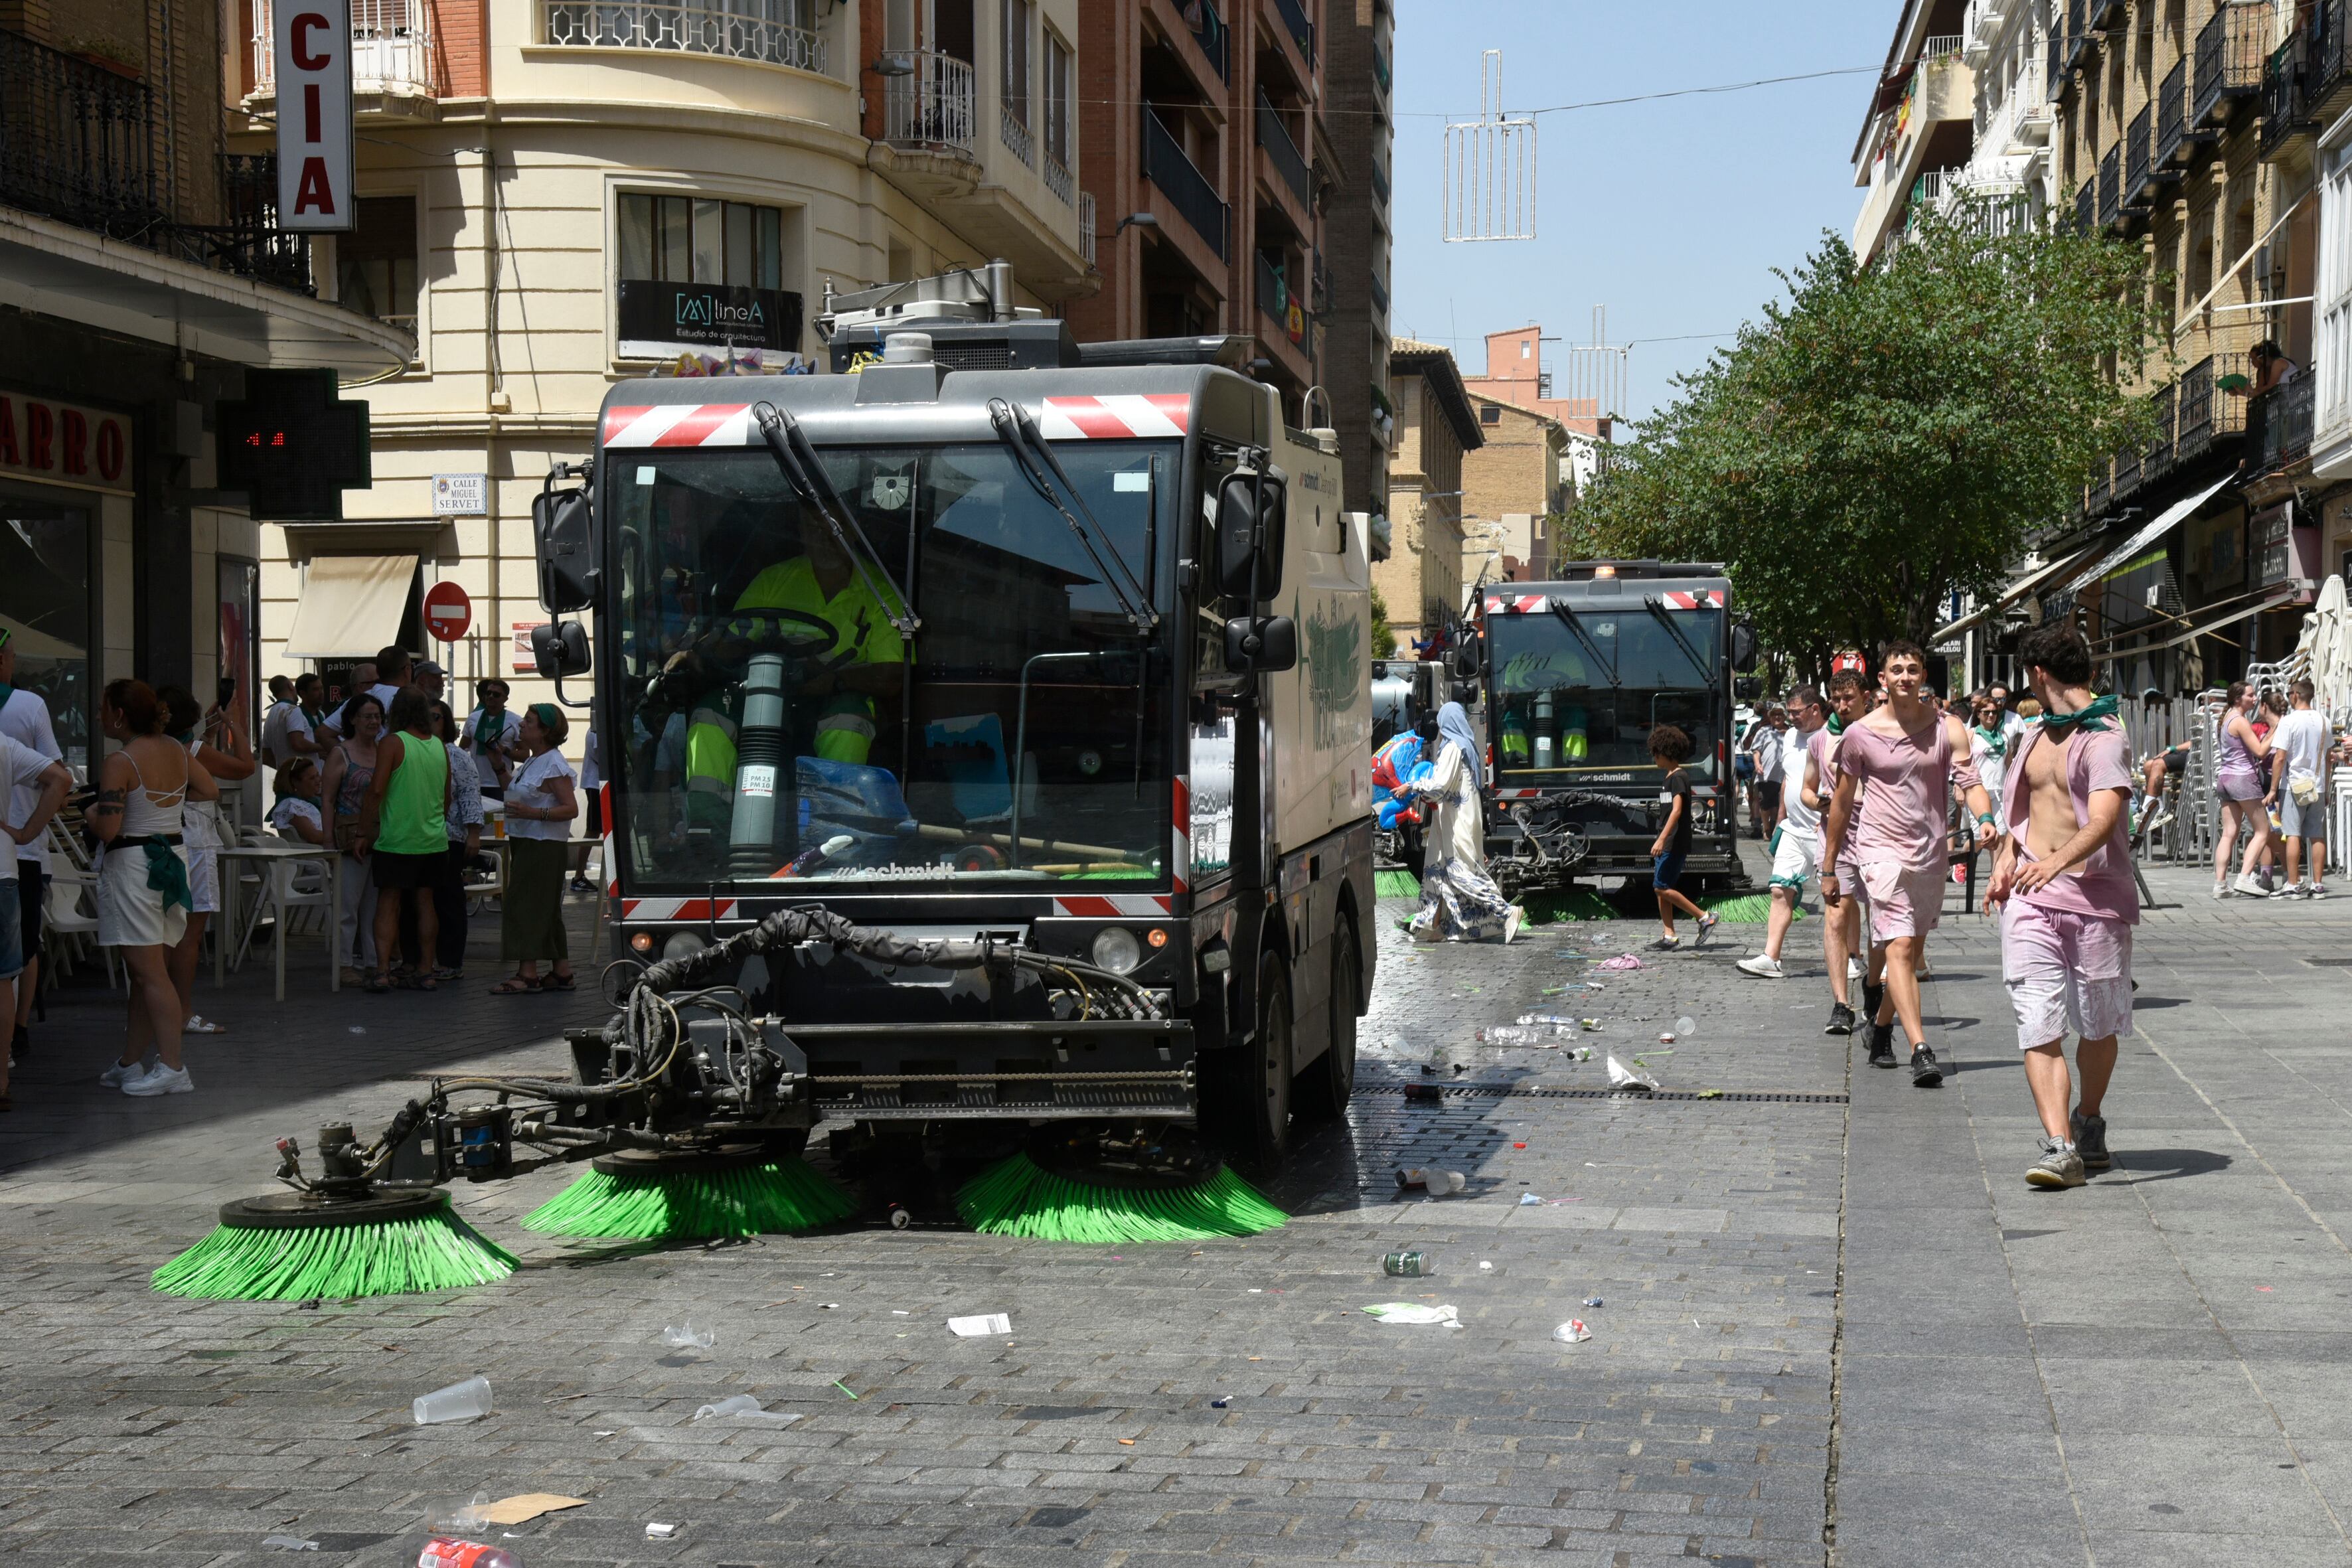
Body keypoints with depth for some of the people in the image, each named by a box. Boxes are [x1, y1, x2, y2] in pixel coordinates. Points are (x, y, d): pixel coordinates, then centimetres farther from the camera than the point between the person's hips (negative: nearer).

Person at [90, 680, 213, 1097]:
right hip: (175, 857, 8)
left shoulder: (119, 762, -15)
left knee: (150, 973, -6)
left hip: (132, 863, -8)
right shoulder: (177, 751, 6)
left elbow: (107, 829, -19)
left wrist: (89, 812, 1)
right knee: (145, 973, 13)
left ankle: (173, 1068, -9)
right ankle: (130, 1064, 21)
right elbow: (210, 790, 17)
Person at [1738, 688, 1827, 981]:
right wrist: (1781, 821, 25)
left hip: (1826, 832, -7)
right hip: (1794, 830, 8)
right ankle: (1770, 958, -3)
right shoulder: (1792, 737, 15)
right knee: (1781, 891, -1)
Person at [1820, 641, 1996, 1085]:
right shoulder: (1860, 735, -1)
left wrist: (1984, 819, -29)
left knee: (1911, 951, 15)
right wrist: (1829, 868, 10)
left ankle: (1882, 1025, 38)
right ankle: (1921, 1051, -26)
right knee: (1900, 948, -16)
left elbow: (1968, 780, -7)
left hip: (1931, 852, 4)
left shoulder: (1948, 728, 4)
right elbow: (1842, 802, 7)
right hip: (1882, 849, -4)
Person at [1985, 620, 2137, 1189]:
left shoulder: (2105, 738, -8)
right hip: (2029, 896, 5)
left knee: (2097, 1026, 9)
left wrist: (2057, 861, -40)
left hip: (2094, 897, -5)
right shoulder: (2036, 736, 17)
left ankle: (2089, 1124, 31)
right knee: (2039, 1027, -9)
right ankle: (2060, 1147, -15)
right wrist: (2005, 854, 8)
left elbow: (2104, 819, -23)